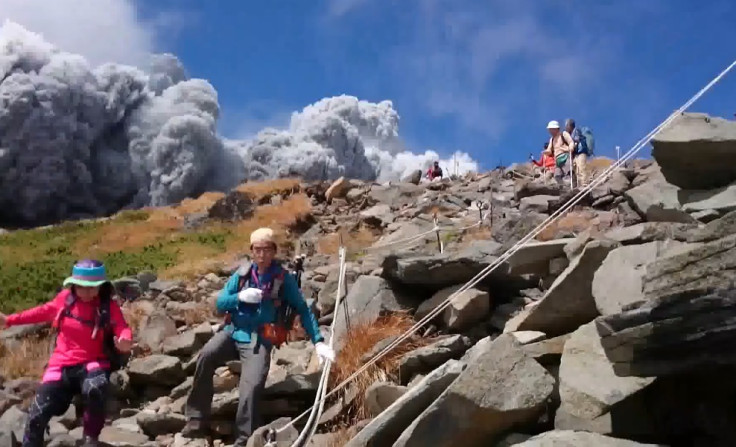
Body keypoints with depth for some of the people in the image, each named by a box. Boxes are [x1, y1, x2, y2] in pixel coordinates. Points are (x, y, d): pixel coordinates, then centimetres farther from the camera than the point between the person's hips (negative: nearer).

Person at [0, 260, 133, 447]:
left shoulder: (109, 306, -8)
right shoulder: (65, 298, 3)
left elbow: (122, 328, -21)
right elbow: (45, 311, 21)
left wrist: (125, 341, -47)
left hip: (92, 363, -4)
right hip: (62, 364, 4)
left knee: (95, 390, -38)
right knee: (37, 414, -5)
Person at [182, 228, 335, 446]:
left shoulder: (283, 278, -1)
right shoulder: (242, 274, 8)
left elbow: (303, 310, 1)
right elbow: (220, 303, 8)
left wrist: (318, 342, -7)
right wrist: (240, 296, -14)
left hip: (259, 340, -3)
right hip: (233, 332, 3)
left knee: (252, 386, -25)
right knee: (205, 358, -26)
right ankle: (197, 420, -17)